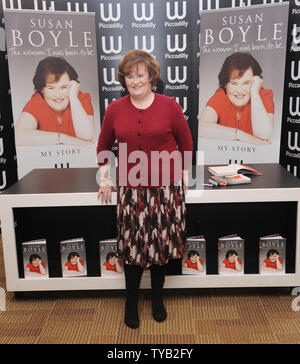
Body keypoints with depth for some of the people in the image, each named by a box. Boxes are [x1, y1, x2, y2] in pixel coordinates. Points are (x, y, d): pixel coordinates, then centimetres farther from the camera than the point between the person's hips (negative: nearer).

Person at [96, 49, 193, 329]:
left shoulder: (169, 106, -2)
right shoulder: (115, 110, 2)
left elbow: (186, 143, 8)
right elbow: (103, 146, 15)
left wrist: (183, 175, 8)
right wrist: (104, 179, 13)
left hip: (166, 188, 0)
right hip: (130, 189, 1)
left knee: (162, 244, 9)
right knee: (132, 247, 5)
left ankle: (157, 297, 32)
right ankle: (131, 302, 26)